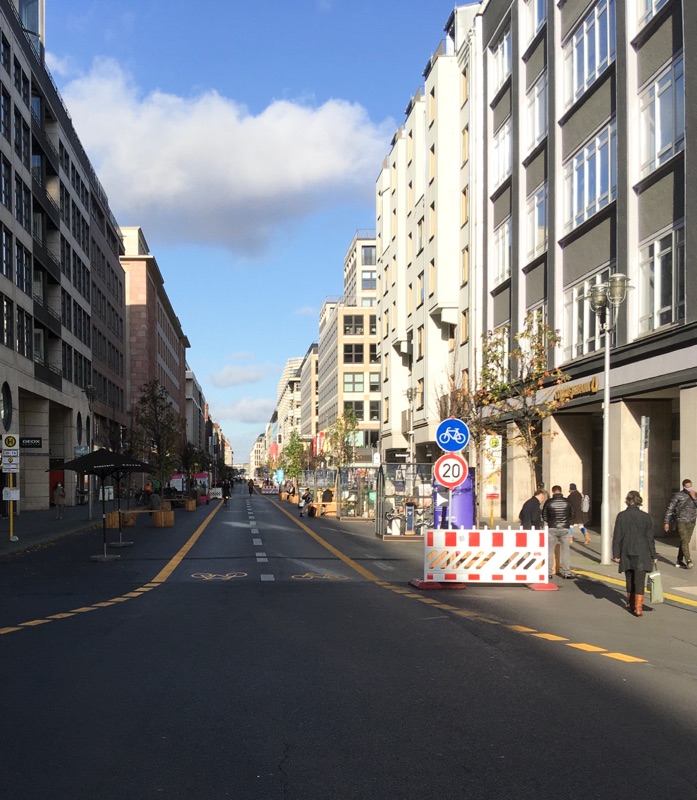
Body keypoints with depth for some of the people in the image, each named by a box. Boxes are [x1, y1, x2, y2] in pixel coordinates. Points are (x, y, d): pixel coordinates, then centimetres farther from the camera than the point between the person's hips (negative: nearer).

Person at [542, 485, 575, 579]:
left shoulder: (548, 502, -5)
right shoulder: (568, 502, -2)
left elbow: (544, 516, 4)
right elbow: (572, 515, 9)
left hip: (552, 529, -1)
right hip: (565, 529, 1)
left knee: (549, 551, 8)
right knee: (565, 551, 9)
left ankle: (549, 572, 7)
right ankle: (566, 572, 9)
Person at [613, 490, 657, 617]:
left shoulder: (621, 516, -5)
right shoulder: (645, 516, -3)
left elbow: (617, 537, -4)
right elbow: (650, 537, 1)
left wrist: (616, 554, 1)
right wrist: (653, 555, 8)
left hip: (627, 554, 1)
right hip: (642, 554, -1)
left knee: (629, 580, 15)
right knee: (639, 581, -2)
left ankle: (631, 604, 28)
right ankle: (638, 608, -10)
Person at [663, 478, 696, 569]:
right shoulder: (678, 495, -4)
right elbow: (670, 509, -1)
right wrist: (666, 522, -3)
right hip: (681, 522, -4)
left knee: (685, 542, 8)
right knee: (684, 540, -16)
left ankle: (679, 561, 18)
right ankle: (688, 561, -21)